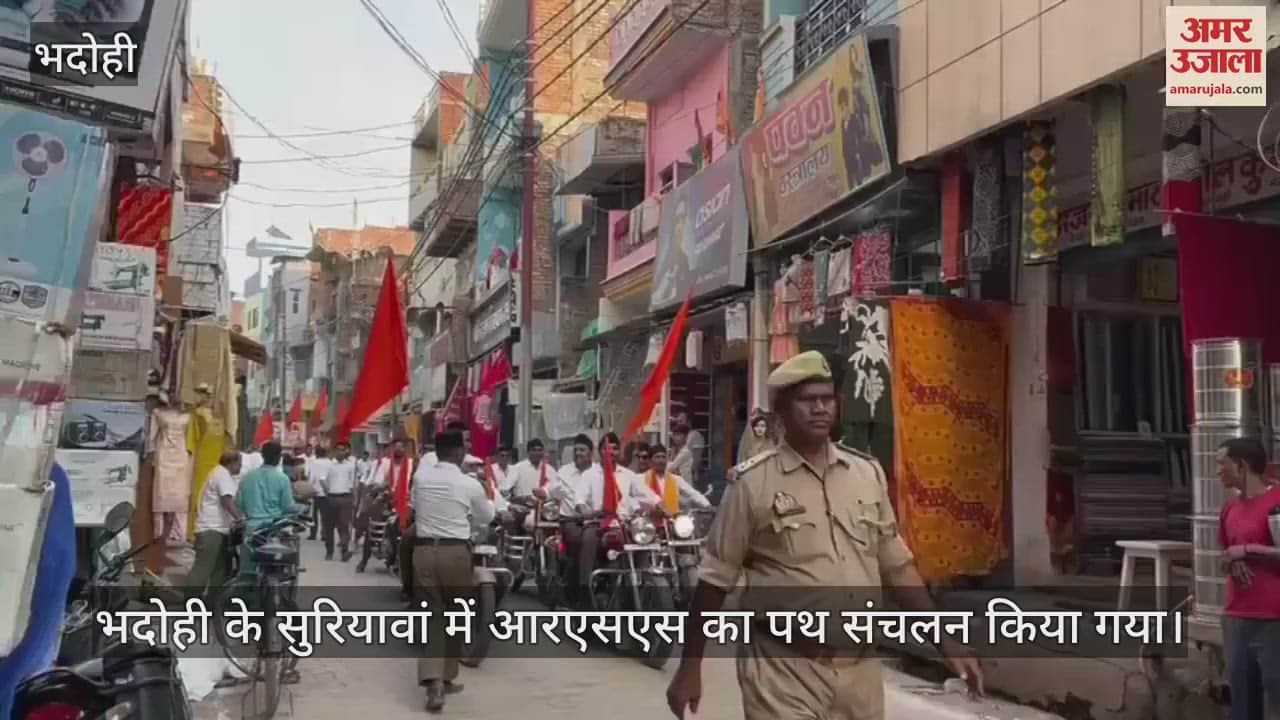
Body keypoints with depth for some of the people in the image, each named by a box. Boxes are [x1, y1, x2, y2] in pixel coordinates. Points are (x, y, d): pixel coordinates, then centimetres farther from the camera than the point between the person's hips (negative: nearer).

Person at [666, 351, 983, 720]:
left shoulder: (868, 473, 6)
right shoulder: (753, 483, -7)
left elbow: (897, 566, 13)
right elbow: (715, 579, -3)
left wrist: (945, 642, 8)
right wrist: (690, 667, -3)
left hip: (860, 668, 4)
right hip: (784, 671, -4)